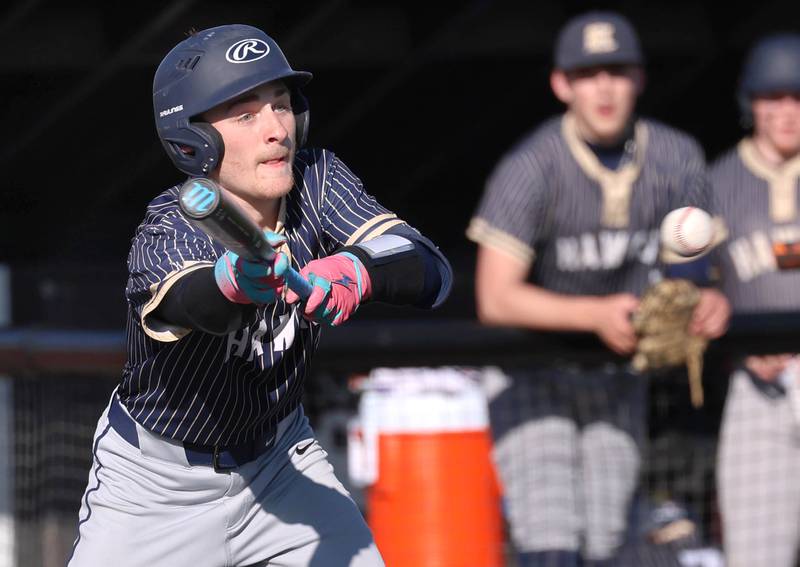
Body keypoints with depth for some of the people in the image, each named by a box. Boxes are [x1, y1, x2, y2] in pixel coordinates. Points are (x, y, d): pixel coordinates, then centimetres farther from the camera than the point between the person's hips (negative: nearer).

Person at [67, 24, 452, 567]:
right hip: (158, 486, -3)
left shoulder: (316, 181, -14)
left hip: (280, 467, 3)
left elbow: (433, 273, -25)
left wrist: (359, 271, -47)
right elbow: (194, 300, -49)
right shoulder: (164, 235, -26)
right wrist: (237, 278, -73)